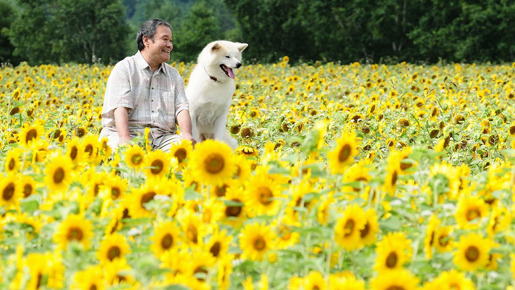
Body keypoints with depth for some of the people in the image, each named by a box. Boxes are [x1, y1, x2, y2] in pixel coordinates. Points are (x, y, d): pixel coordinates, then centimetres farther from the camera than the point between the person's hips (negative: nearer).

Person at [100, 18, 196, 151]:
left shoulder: (174, 75, 20)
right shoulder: (124, 69, 3)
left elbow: (181, 107, 8)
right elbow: (120, 106, -11)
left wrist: (187, 134, -14)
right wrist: (125, 139, -28)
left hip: (162, 138, 5)